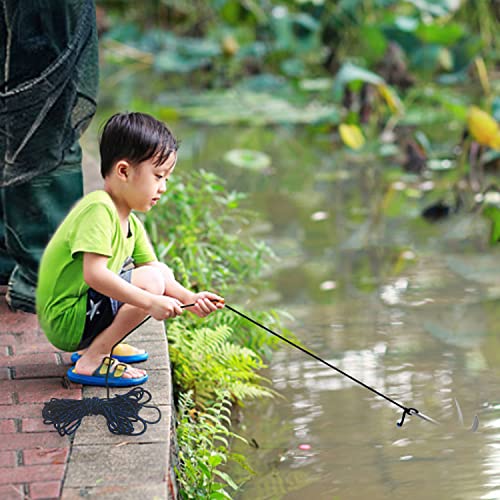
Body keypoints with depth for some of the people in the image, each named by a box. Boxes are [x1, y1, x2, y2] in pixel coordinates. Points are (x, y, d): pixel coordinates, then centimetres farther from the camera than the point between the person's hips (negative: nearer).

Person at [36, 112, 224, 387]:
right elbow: (94, 274, -30)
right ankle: (90, 362, -14)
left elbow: (153, 266, 13)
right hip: (65, 322, -10)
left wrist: (190, 299, -3)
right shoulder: (98, 210, -20)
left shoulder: (130, 223, 12)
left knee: (163, 273, 15)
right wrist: (150, 302, -30)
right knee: (151, 281, -20)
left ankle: (96, 345, 13)